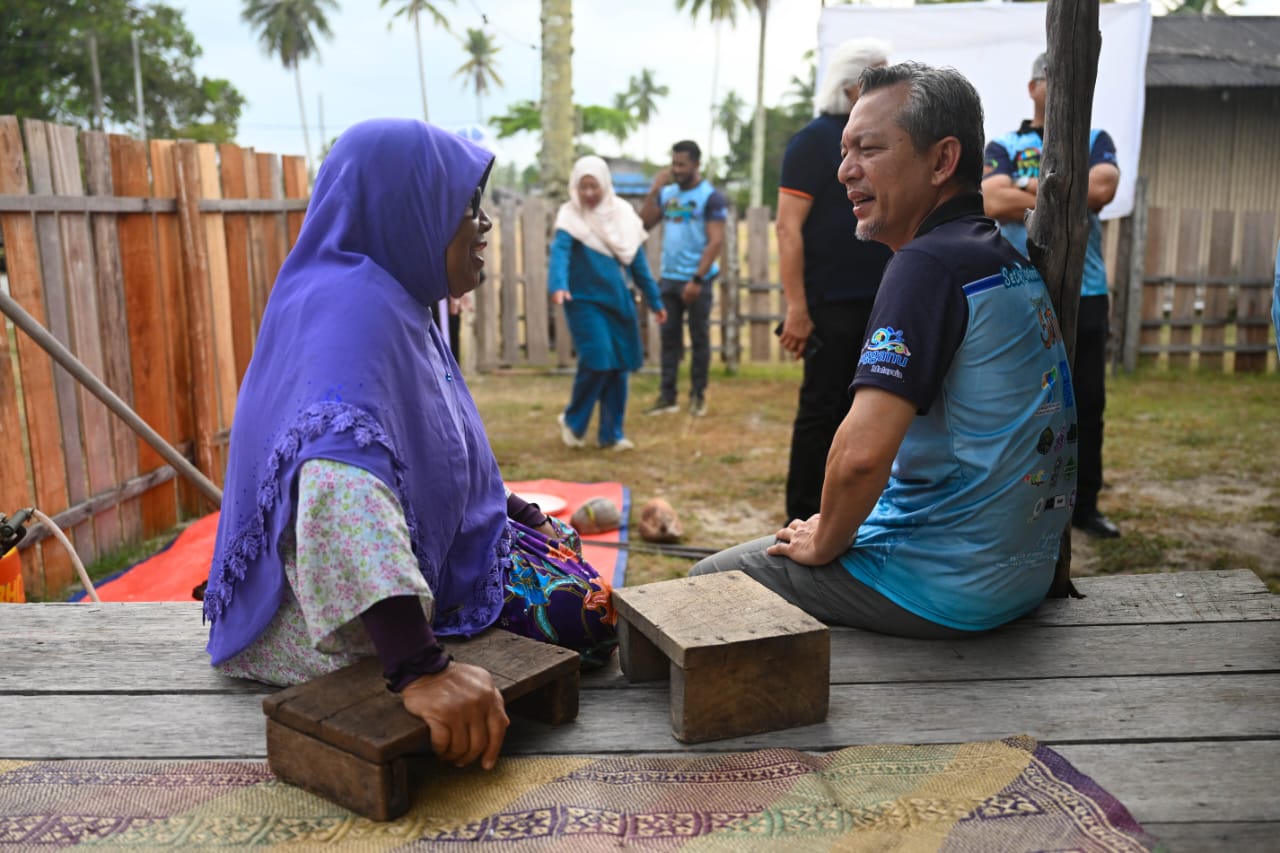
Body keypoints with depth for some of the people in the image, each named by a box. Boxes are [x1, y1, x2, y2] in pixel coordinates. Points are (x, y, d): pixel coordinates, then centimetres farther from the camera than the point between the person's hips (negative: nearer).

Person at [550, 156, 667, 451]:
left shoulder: (622, 213, 5)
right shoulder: (571, 216, -8)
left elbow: (637, 260, 11)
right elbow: (560, 251, -25)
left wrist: (654, 299, 12)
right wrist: (558, 285, -44)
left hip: (618, 300, 5)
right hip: (585, 300, -5)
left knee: (619, 366, 4)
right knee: (597, 360, -15)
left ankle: (611, 433, 16)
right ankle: (572, 420, 9)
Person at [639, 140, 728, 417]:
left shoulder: (711, 197, -6)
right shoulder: (667, 193, 10)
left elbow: (715, 242, -12)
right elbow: (644, 224, 3)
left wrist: (697, 279, -18)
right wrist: (654, 190, -4)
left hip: (697, 280, -5)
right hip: (669, 278, 5)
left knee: (699, 339, 4)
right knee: (669, 337, 6)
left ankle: (698, 396, 13)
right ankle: (667, 396, 11)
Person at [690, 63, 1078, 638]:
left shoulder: (930, 262, -21)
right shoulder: (1014, 267, 9)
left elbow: (862, 454, -31)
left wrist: (824, 543, -10)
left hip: (948, 590, -9)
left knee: (709, 581, 7)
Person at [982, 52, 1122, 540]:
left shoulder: (1095, 141, 13)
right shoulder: (1004, 147, 7)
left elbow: (1103, 188, -9)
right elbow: (993, 203, -13)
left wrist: (1033, 188, -7)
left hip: (1085, 295, 2)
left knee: (1087, 404, 7)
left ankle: (1084, 505, 19)